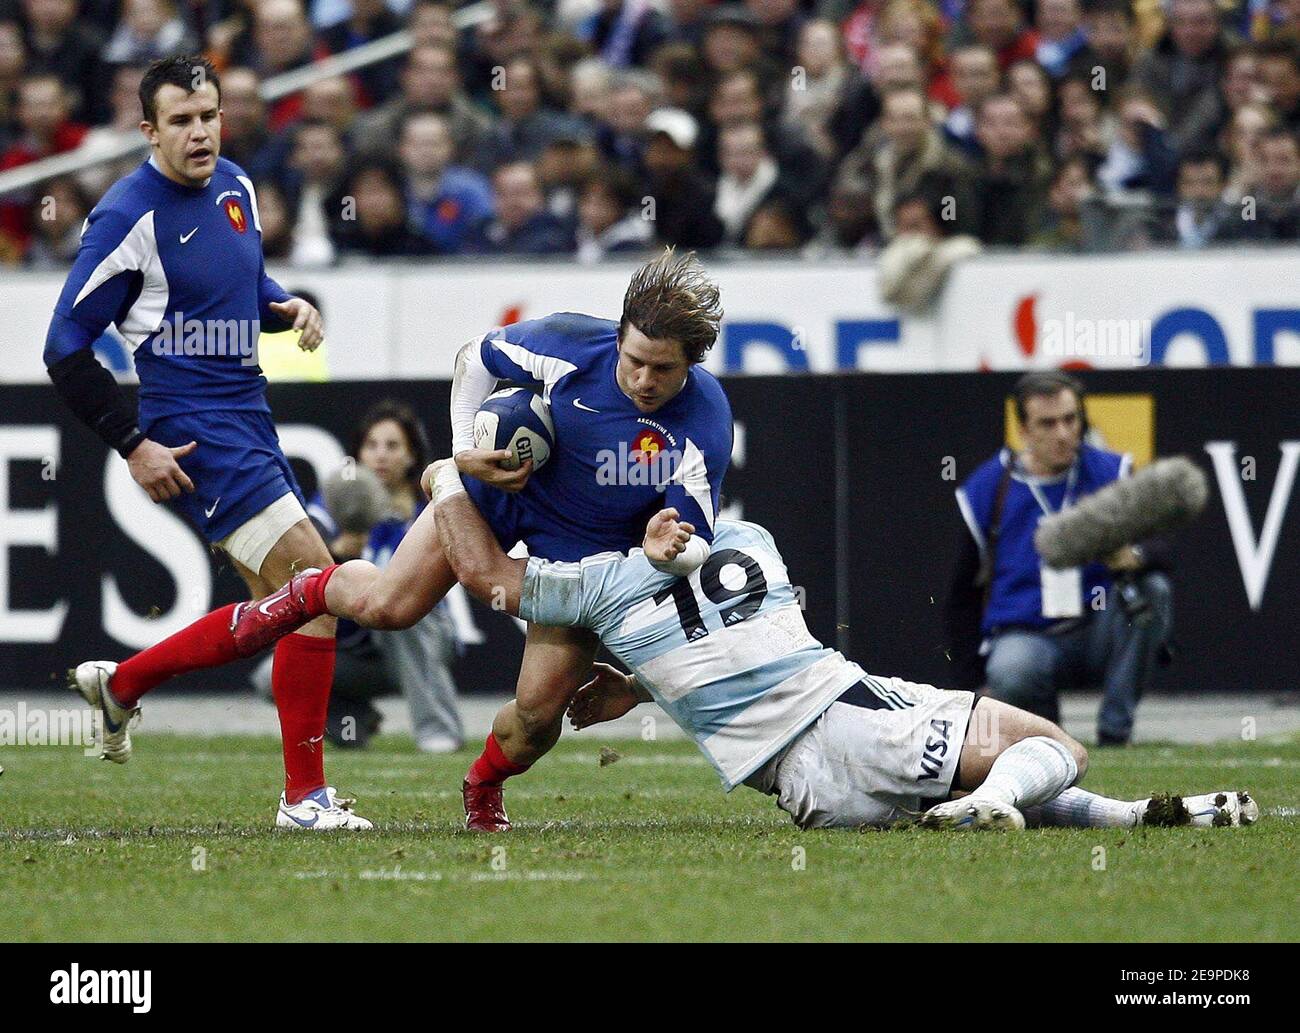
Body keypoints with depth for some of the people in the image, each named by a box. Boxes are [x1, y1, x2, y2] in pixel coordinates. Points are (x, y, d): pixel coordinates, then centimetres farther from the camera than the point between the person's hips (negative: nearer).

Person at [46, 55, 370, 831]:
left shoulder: (235, 188, 8)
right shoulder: (130, 218, -14)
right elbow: (66, 350, -11)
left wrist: (290, 306, 3)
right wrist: (133, 446, -15)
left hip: (248, 415, 9)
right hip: (194, 431, -9)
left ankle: (119, 684, 29)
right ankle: (305, 796, -9)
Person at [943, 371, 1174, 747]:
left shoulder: (1109, 473, 2)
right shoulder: (988, 490, 2)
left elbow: (1160, 551, -9)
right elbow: (963, 598, 9)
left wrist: (1135, 556, -35)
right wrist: (972, 686, 2)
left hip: (1099, 635, 2)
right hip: (1025, 634, -2)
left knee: (1153, 588, -27)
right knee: (1009, 677, -37)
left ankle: (1115, 730, -20)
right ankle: (1041, 717, 1)